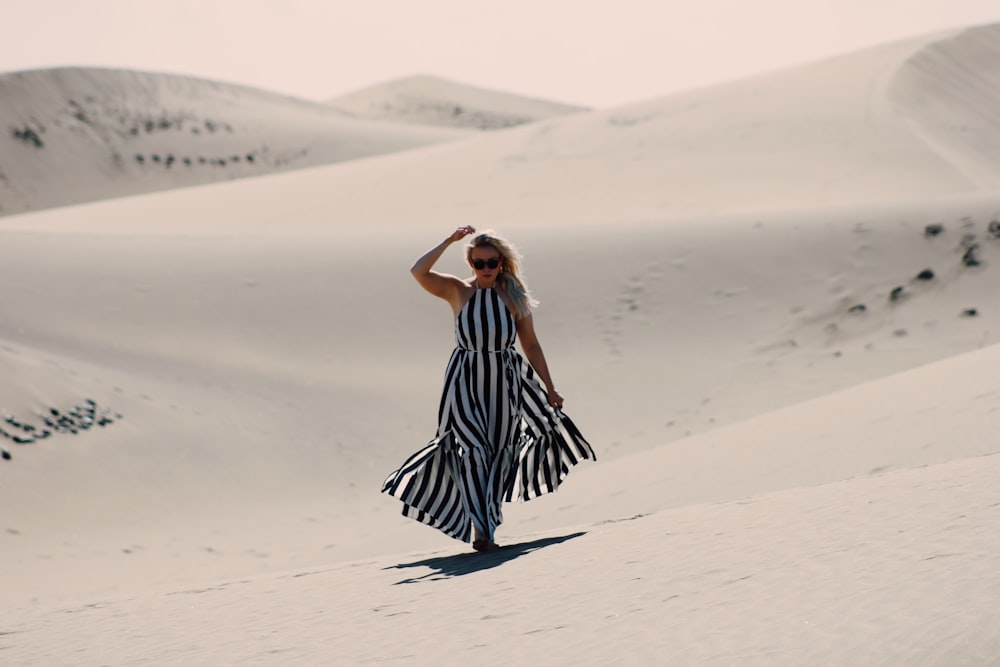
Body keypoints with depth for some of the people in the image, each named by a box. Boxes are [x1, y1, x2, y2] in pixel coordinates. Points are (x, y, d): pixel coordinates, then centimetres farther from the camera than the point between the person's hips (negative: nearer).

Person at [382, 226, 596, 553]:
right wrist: (450, 241, -14)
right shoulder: (458, 291, 0)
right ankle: (479, 528, -17)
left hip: (503, 383, 2)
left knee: (498, 455, 8)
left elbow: (531, 345, 8)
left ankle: (487, 526, 22)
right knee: (471, 450, -15)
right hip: (465, 382, -2)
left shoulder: (514, 297, 3)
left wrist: (550, 389, 8)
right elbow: (418, 272, -16)